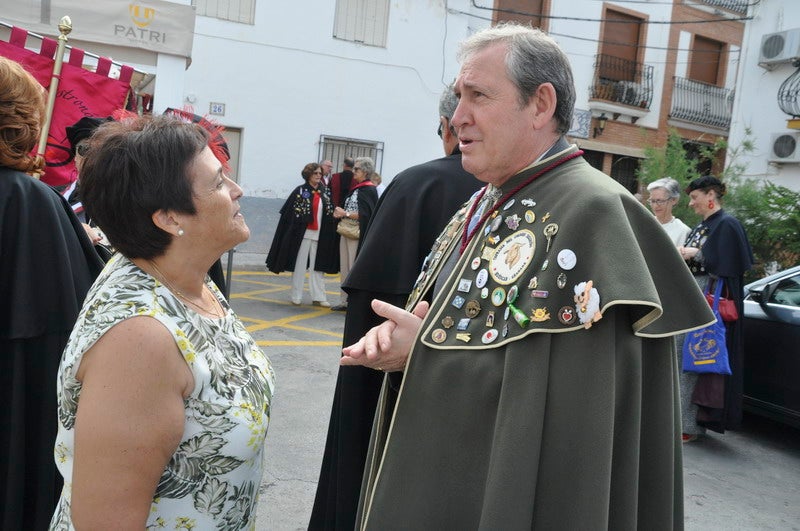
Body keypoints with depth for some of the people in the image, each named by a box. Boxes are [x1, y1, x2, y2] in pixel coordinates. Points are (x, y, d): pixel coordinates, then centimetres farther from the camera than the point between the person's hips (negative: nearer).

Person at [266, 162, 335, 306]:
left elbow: (328, 214, 16)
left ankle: (318, 297, 8)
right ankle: (296, 296, 12)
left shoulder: (322, 194, 12)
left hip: (317, 235, 4)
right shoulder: (300, 191, -2)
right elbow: (289, 213, -7)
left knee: (316, 267, 5)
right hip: (302, 234, -4)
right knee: (299, 266, 3)